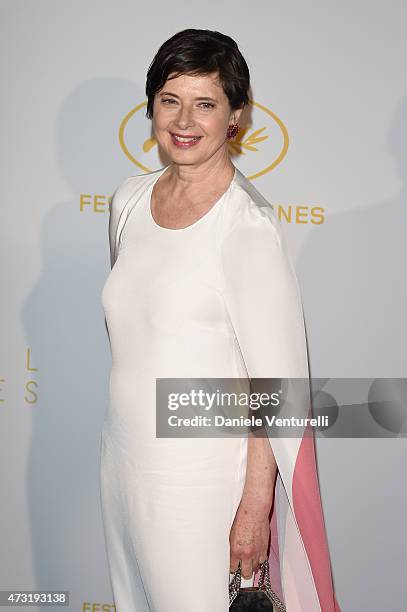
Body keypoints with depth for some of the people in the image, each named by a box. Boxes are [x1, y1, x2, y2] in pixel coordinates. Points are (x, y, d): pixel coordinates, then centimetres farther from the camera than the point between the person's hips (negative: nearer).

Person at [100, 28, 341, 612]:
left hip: (202, 473, -6)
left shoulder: (247, 224, -19)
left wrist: (255, 509, -16)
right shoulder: (129, 199, 2)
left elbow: (273, 380, -17)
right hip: (124, 455, 6)